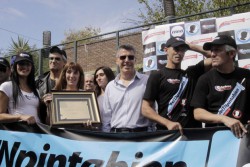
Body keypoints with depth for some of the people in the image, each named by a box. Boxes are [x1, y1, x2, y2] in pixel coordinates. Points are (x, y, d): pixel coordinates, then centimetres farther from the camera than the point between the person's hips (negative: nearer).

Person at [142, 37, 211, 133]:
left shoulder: (192, 73, 16)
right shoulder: (157, 76, 2)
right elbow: (146, 109, -4)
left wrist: (191, 46, 11)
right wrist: (168, 123, -18)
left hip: (193, 131, 4)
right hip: (167, 131, -3)